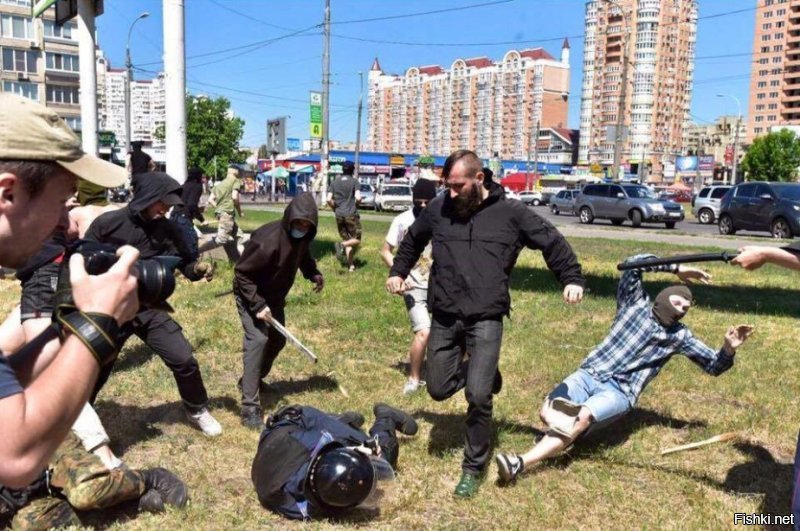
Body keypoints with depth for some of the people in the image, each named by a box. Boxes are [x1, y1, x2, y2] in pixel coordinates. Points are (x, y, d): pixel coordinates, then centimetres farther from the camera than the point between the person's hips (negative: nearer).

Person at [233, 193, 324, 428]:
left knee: (277, 339, 17)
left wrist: (314, 273, -8)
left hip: (275, 297, 8)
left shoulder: (302, 238, -10)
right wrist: (257, 305, -32)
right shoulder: (269, 239, -33)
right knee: (258, 340, -21)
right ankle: (250, 405, -19)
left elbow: (303, 257, 12)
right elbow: (242, 273, -27)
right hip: (251, 296, -8)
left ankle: (251, 381, 41)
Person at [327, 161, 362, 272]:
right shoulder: (354, 181, -4)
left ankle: (351, 265, 5)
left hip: (339, 215, 4)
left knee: (347, 239, 12)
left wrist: (335, 209, 15)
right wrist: (356, 204, 5)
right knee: (357, 239, 6)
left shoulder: (334, 182, 7)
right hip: (351, 214, -4)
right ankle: (342, 245, -23)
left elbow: (329, 200, 0)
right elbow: (358, 197, -15)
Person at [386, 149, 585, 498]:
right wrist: (399, 272, 18)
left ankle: (474, 468, 12)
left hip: (486, 320, -3)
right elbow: (412, 240, 24)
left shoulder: (510, 212, -2)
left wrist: (572, 278, -1)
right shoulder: (438, 209, 5)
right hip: (444, 318, 4)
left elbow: (552, 242, 7)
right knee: (439, 390, 8)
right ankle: (482, 374, 40)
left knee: (478, 397, -10)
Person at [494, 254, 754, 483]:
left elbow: (714, 365, 15)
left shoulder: (679, 336, 13)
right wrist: (676, 268, -7)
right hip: (590, 373, 2)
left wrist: (728, 349, -7)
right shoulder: (635, 303, 9)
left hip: (620, 392, -1)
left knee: (581, 420, -31)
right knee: (548, 412, -25)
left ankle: (521, 463, -40)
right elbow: (634, 264, -4)